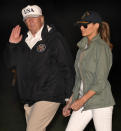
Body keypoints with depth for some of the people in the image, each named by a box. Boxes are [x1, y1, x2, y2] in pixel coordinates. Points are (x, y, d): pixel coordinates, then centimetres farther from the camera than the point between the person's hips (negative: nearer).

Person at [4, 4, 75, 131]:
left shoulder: (55, 39, -7)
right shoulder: (24, 40, 12)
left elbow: (67, 67, -8)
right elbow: (10, 62, 17)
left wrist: (68, 95, -9)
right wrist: (12, 44, -1)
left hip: (48, 97, -7)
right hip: (29, 99, 7)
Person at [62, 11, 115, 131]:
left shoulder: (101, 47, -11)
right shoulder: (82, 47, 13)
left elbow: (100, 82, -17)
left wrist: (82, 100, -19)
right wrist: (70, 102, 16)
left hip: (100, 102, -8)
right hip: (83, 102, 8)